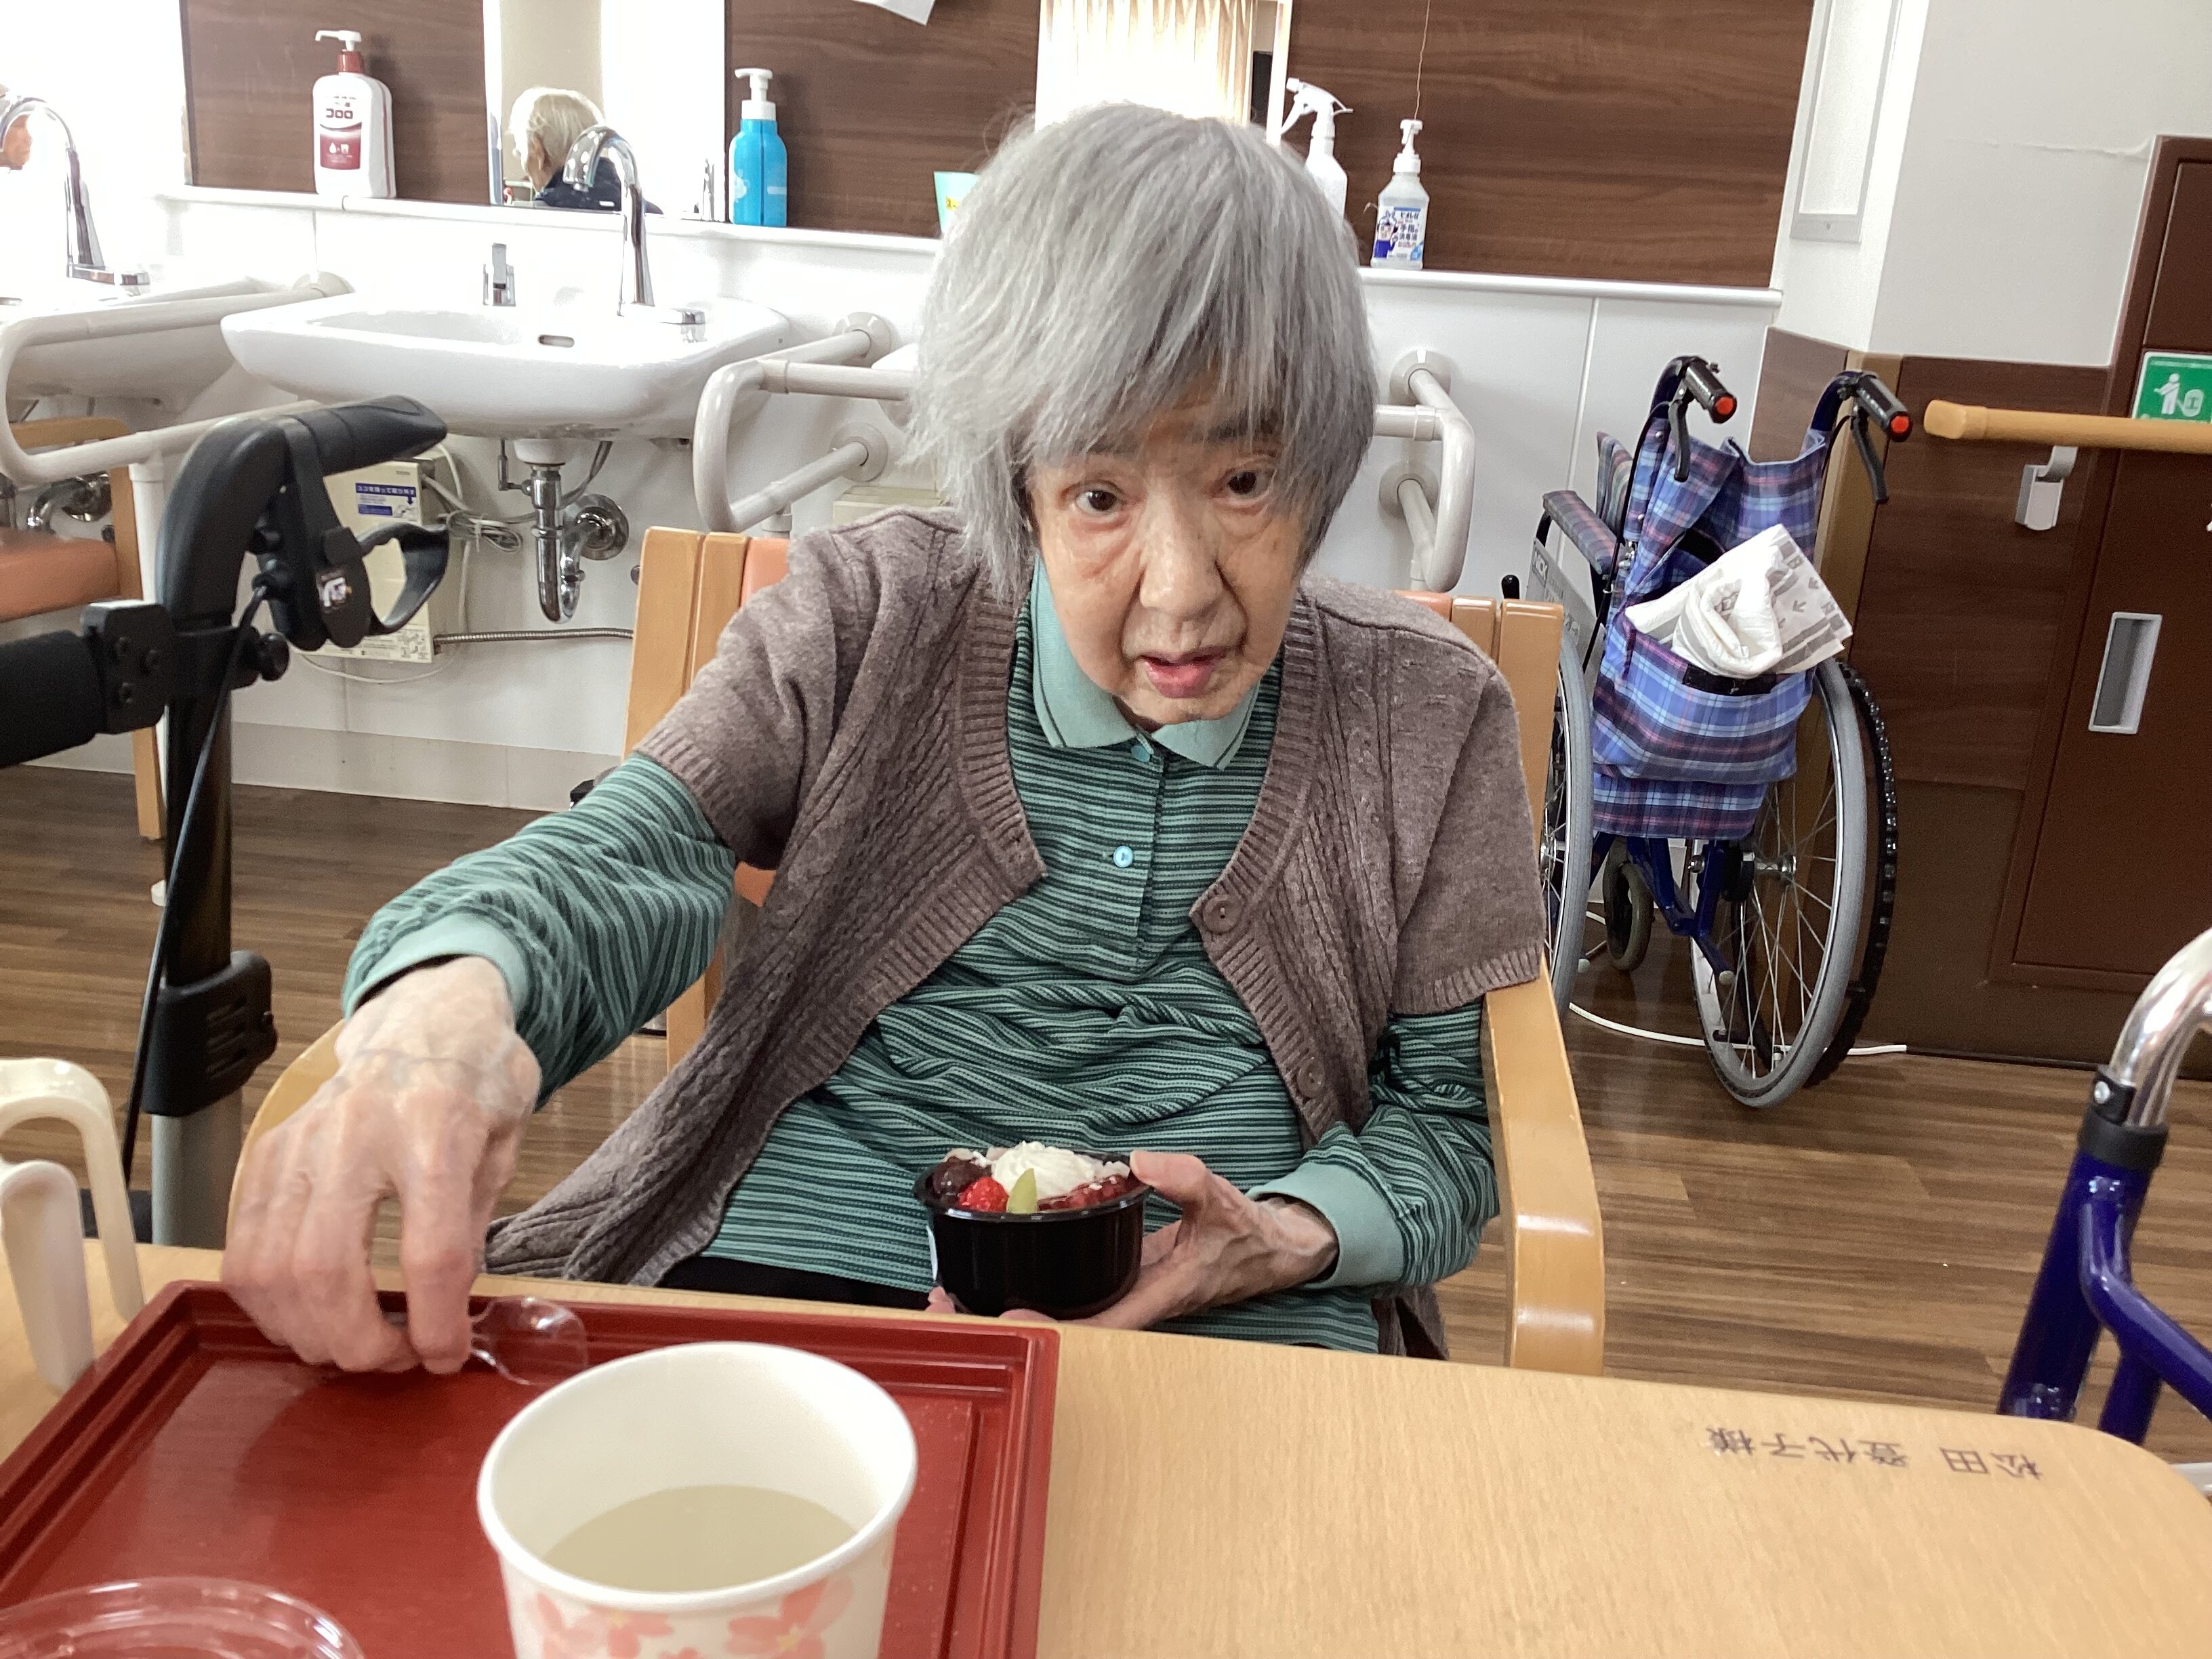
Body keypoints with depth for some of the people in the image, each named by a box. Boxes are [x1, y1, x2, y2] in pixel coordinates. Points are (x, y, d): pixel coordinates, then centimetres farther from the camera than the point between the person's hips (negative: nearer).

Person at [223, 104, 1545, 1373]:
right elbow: (623, 856, -11)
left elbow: (1445, 1118, 8)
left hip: (1237, 1335, 1)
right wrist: (447, 995, -34)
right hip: (801, 1253, 0)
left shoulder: (1426, 711, 2)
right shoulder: (867, 623, 1)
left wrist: (1289, 1239, -14)